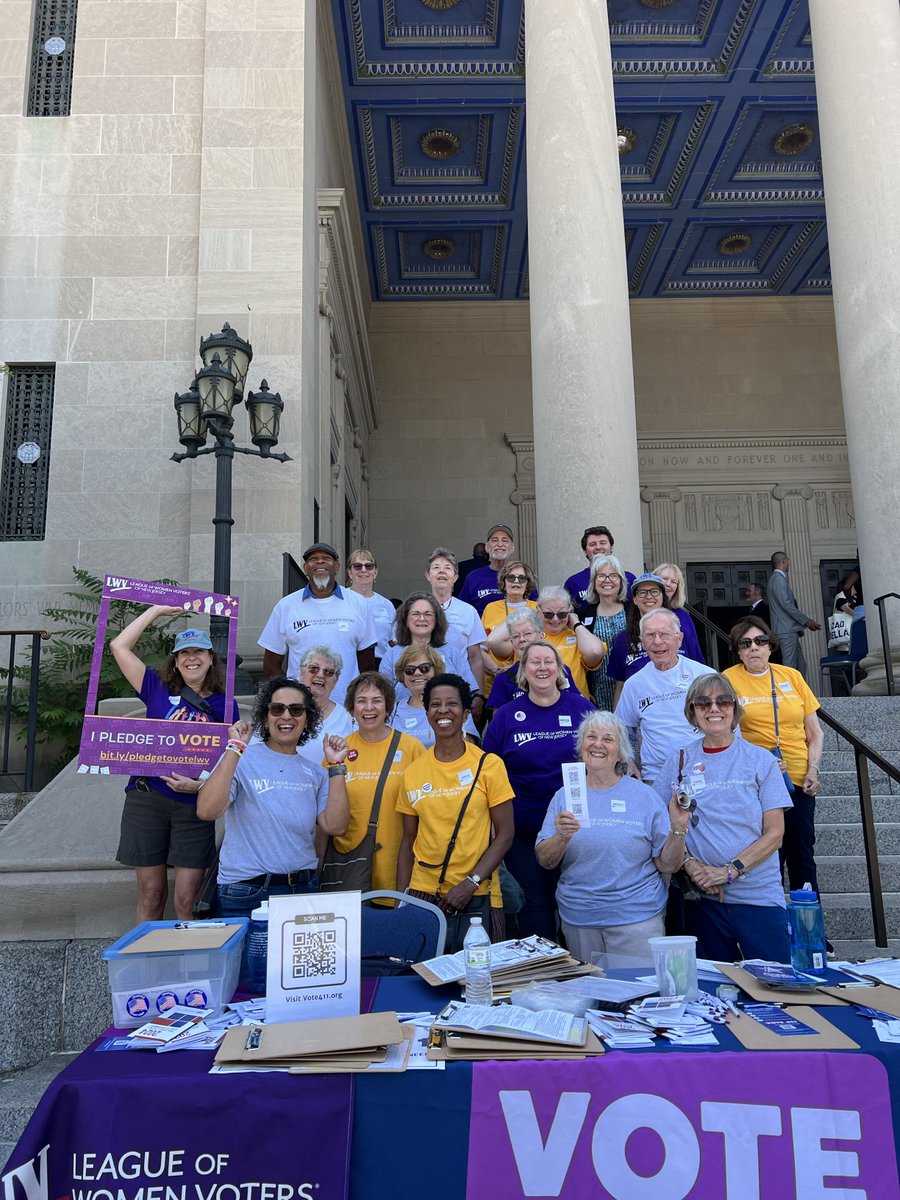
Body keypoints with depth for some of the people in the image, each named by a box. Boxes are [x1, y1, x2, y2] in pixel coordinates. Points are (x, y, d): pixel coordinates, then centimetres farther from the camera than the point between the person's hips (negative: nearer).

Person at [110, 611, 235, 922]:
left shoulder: (222, 705, 4)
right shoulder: (159, 690, 8)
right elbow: (119, 646, 6)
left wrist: (200, 785, -15)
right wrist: (157, 610, 8)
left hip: (194, 804, -1)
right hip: (147, 798, 1)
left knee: (187, 902, 0)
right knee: (150, 896, 8)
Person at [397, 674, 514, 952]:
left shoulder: (489, 765, -5)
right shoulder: (413, 772, 4)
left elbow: (504, 834, -5)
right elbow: (409, 840, 10)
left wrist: (471, 882, -13)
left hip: (476, 898, -2)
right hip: (423, 895, 2)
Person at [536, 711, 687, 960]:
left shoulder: (645, 796, -1)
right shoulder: (564, 796, 3)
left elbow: (668, 865, 0)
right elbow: (544, 861, -3)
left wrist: (677, 828, -16)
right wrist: (562, 837, -21)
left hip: (637, 916, -1)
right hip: (578, 918, 2)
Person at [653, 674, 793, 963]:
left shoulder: (760, 760, -1)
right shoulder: (679, 760, 2)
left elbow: (774, 833, -4)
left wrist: (730, 871, -13)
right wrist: (691, 866, -11)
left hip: (759, 895, -1)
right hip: (703, 896, 1)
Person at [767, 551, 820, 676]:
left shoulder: (779, 578, 21)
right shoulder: (778, 578, -11)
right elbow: (786, 604, -18)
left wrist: (804, 621, 19)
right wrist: (806, 620, -12)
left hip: (790, 629, 10)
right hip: (786, 630, -10)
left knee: (800, 666, 10)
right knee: (790, 666, -10)